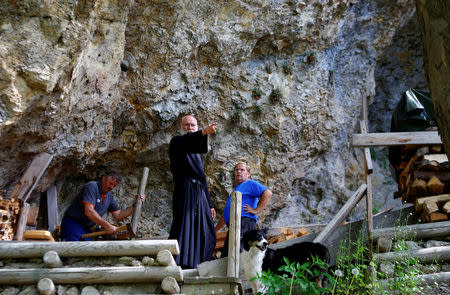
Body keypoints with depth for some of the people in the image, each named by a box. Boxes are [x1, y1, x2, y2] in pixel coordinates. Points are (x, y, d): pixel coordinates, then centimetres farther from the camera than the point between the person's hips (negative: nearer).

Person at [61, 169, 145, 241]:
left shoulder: (110, 197, 11)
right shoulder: (92, 186, -15)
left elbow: (118, 216, 10)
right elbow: (89, 211, -26)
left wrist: (135, 205, 0)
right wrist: (107, 226, -27)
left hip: (86, 229, 8)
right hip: (72, 225, -8)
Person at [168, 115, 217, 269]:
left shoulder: (196, 154, 29)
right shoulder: (177, 141, 7)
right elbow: (188, 140, -20)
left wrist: (209, 205, 21)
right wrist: (204, 132, -39)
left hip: (199, 194, 8)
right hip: (185, 191, -8)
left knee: (206, 233, 5)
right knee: (183, 226, -18)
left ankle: (196, 264, 10)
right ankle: (174, 263, -21)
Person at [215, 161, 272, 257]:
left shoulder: (250, 184, 7)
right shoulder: (236, 189, 34)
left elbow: (268, 193, -11)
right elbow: (225, 215, 39)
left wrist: (256, 210, -14)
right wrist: (215, 230, 37)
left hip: (244, 223, -10)